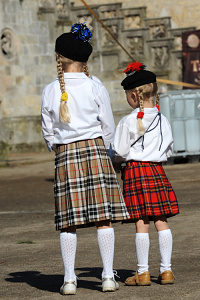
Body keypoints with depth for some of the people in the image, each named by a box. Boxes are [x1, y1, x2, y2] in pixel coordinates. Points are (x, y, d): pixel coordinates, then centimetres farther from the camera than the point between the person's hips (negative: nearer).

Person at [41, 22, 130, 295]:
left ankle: (69, 280, 3)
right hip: (95, 149, -1)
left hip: (64, 153, 1)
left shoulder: (51, 91, 1)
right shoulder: (95, 86, -3)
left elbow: (48, 132, 7)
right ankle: (108, 277, 0)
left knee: (69, 221, 4)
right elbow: (108, 127, 2)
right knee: (104, 217, 2)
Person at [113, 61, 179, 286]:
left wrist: (121, 158, 13)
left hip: (134, 171, -4)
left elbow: (120, 153, -8)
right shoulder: (163, 121, 5)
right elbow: (169, 150, 13)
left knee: (141, 224, -3)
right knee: (162, 222, 5)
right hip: (156, 170, 4)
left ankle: (143, 272, 0)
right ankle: (166, 270, 6)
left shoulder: (127, 122, -9)